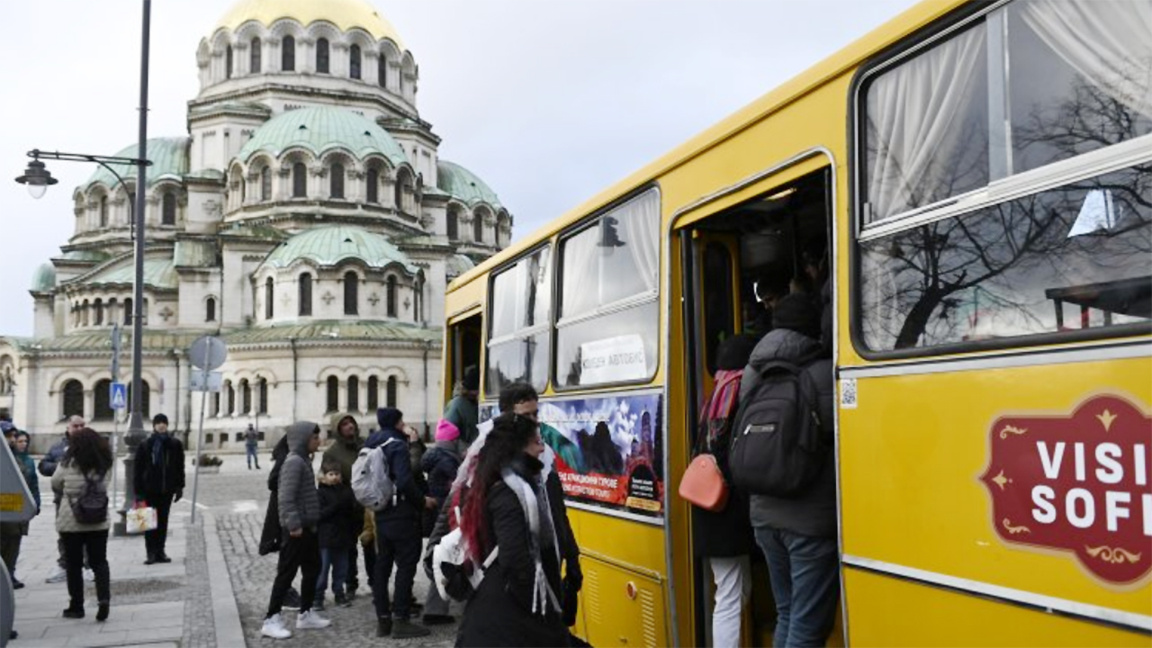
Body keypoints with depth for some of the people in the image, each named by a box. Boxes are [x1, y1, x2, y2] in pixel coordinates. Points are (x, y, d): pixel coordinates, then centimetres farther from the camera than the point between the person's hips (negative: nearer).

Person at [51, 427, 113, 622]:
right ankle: (104, 599, -11)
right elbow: (103, 488, 7)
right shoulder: (103, 465, 1)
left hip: (71, 522, -2)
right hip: (98, 521, 2)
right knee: (99, 562, 8)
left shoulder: (68, 464, -8)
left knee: (73, 564, 9)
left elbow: (55, 484, 5)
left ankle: (76, 606, 14)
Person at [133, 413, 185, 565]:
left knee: (163, 521, 8)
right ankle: (151, 553, 7)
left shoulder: (175, 444, 0)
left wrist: (179, 487, 4)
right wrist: (138, 492, -7)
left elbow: (179, 467, 7)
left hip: (167, 489, 2)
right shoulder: (144, 446, -4)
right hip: (149, 489, -2)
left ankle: (160, 551, 15)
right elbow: (138, 470, -3)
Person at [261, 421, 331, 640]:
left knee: (312, 569, 15)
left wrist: (312, 522, 16)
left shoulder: (304, 460, 13)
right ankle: (271, 620, 4)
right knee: (286, 573, -3)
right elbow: (285, 498, -23)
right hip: (296, 529, -10)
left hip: (308, 527, 10)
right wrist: (293, 524, -26)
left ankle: (305, 614, 25)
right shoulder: (294, 462, -17)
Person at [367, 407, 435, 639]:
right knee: (406, 565, -2)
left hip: (381, 513, 8)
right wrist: (422, 500, -11)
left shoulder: (372, 444, 12)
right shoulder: (397, 445, -13)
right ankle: (400, 619, -2)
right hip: (401, 513, -8)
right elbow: (405, 481, -23)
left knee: (382, 565, 11)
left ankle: (382, 619, 16)